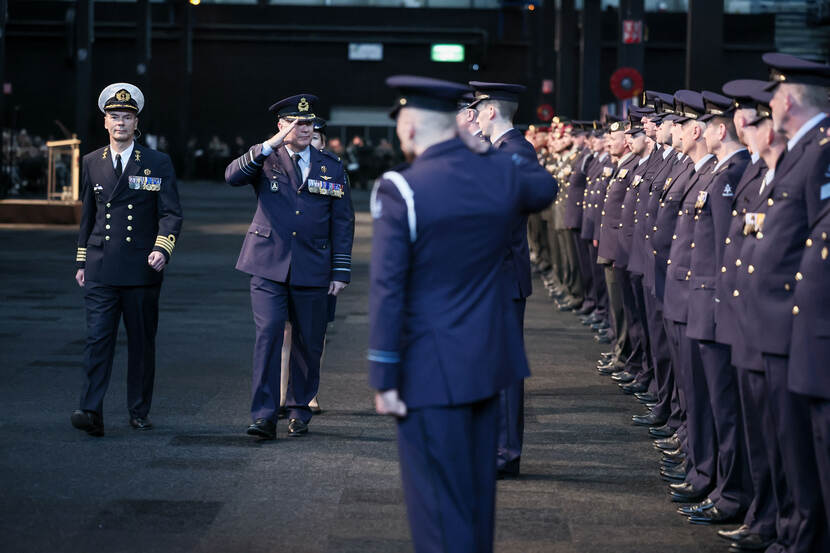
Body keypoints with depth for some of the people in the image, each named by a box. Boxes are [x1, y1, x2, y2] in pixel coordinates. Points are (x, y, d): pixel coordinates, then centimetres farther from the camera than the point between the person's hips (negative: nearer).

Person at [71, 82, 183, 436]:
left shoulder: (158, 164, 2)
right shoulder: (92, 163, 11)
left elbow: (171, 214, -2)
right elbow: (87, 216, 17)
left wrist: (163, 248, -19)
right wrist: (81, 262, 15)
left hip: (142, 270, -1)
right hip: (101, 270, 1)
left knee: (142, 343, 6)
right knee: (97, 339, -9)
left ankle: (139, 413, 17)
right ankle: (91, 412, -16)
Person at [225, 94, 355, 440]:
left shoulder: (331, 167, 8)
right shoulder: (265, 160, 4)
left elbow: (343, 223, 8)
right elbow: (233, 176, -16)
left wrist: (341, 270, 3)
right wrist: (268, 147, -25)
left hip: (313, 270, 2)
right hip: (269, 266, -2)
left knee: (308, 343, 7)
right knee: (268, 335, -12)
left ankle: (299, 412, 23)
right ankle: (264, 416, -11)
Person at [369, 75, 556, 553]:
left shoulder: (400, 190, -16)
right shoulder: (501, 172, 0)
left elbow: (387, 290, -17)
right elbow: (545, 188, 26)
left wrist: (385, 378, -12)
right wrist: (496, 145, 30)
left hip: (431, 369, -6)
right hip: (490, 358, 6)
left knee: (440, 503, -1)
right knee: (479, 490, 17)